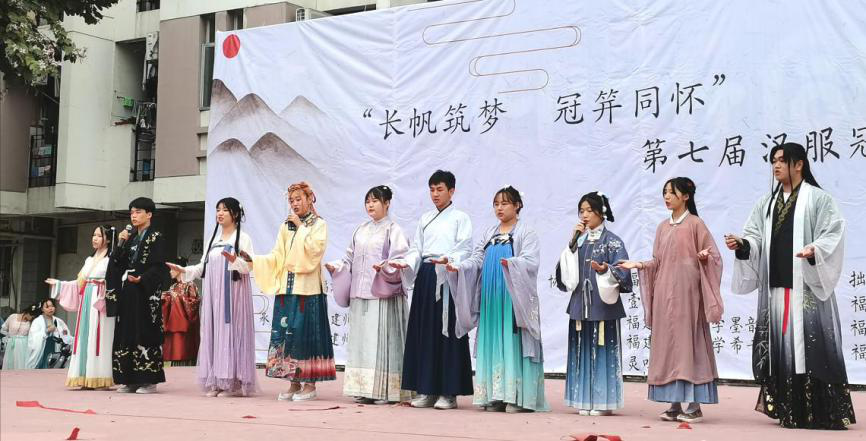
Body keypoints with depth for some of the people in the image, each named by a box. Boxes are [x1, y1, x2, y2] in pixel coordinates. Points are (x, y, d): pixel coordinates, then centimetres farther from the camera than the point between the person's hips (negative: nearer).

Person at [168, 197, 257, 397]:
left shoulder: (243, 238, 0)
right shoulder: (214, 239, 19)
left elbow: (248, 266, -11)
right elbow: (204, 266, 17)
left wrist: (235, 260, -29)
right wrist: (183, 270, 5)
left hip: (233, 293, -6)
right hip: (214, 293, 6)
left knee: (231, 331, -9)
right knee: (213, 333, 2)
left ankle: (233, 382, -7)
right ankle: (215, 381, 5)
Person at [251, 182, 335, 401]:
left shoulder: (319, 224, 4)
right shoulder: (286, 226, 17)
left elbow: (315, 249, -13)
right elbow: (277, 256, 11)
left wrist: (301, 227, -9)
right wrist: (253, 259, -2)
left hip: (308, 287, -5)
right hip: (286, 286, 5)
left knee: (306, 332, -6)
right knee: (286, 332, 2)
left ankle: (310, 384, 1)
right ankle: (294, 383, 10)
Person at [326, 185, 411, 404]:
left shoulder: (393, 230, -2)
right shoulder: (361, 230, 17)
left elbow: (400, 259, -11)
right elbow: (351, 257, 19)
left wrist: (385, 267, -28)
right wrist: (336, 266, 4)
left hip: (383, 294, -6)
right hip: (360, 294, 6)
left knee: (381, 339, -8)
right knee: (361, 339, 5)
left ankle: (385, 389, -5)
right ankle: (365, 388, 9)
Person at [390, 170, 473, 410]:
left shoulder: (460, 218, 3)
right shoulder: (425, 219, 18)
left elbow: (465, 249, -6)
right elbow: (417, 248, 14)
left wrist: (449, 260, -26)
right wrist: (406, 263, -6)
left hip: (448, 278, -5)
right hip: (425, 277, 5)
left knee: (447, 332, -5)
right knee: (424, 333, 4)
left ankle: (449, 391, -1)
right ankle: (426, 390, 9)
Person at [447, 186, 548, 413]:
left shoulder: (526, 233, 1)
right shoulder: (489, 234, 18)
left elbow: (530, 261, -13)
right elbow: (477, 259, 10)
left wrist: (511, 263, -32)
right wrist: (458, 268, -8)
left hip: (514, 298, -5)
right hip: (491, 298, 5)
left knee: (513, 342, -9)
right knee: (493, 343, 4)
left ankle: (518, 397, -7)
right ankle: (496, 395, 8)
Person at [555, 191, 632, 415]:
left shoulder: (612, 241, -2)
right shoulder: (579, 240, 14)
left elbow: (621, 271, -10)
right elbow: (567, 268, 6)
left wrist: (605, 269, -29)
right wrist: (573, 241, -1)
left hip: (603, 304, -5)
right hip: (580, 303, 5)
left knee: (602, 350, -4)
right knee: (582, 350, 6)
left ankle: (604, 401, 2)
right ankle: (585, 400, 12)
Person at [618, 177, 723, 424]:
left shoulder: (695, 224, -2)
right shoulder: (663, 227, 16)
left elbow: (713, 256, -4)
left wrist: (704, 257, -25)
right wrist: (639, 265, 3)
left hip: (685, 292, -6)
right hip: (663, 292, 6)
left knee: (687, 340, -6)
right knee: (666, 344, 4)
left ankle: (694, 405, -1)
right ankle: (675, 404, 9)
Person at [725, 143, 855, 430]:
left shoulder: (818, 199, 0)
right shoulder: (767, 203, 16)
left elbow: (833, 234, -8)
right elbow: (757, 237, 12)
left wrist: (815, 250, -26)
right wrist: (741, 244, -8)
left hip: (807, 287, -5)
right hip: (775, 287, 5)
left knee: (810, 347, -8)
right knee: (781, 347, 5)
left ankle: (823, 413, -1)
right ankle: (790, 411, 11)